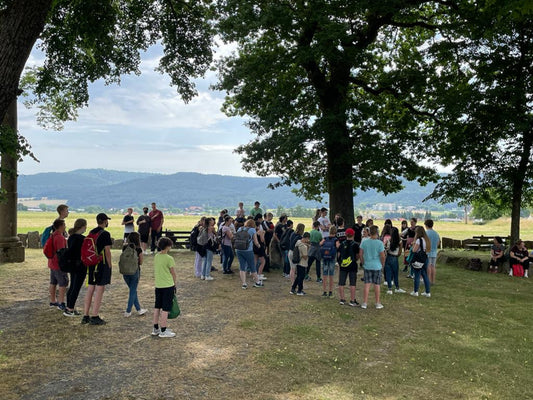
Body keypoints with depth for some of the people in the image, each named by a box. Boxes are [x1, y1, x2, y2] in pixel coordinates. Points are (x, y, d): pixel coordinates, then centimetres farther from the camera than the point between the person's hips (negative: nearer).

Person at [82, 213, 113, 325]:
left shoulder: (91, 233, 10)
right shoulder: (105, 234, -12)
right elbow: (107, 251, -13)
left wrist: (89, 262, 20)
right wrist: (110, 265, -6)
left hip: (91, 263, 7)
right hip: (102, 264, -7)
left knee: (90, 289, 12)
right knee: (99, 290, -1)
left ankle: (85, 316, 16)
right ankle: (95, 317, 2)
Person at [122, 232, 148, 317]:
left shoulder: (124, 248, 1)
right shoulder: (138, 249, -9)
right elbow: (140, 262, -1)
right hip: (135, 271, -4)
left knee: (133, 291, 17)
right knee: (133, 291, 8)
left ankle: (139, 309, 24)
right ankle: (128, 311, 10)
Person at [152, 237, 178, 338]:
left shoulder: (156, 256, 3)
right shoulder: (169, 259, -16)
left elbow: (155, 271, 12)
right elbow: (173, 273, -8)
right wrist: (175, 283, 7)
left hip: (158, 286, 7)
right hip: (168, 286, -7)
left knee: (157, 307, 15)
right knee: (165, 308, 1)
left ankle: (156, 329, 23)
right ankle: (163, 331, 7)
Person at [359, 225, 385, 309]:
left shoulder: (364, 242, -4)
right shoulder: (380, 243, -11)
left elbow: (360, 254, -1)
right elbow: (382, 256, -10)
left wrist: (363, 263, 11)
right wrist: (383, 264, 6)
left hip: (367, 266, 2)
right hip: (377, 266, -2)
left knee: (367, 284, 7)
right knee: (377, 285, 8)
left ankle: (364, 303, 10)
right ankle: (377, 303, 18)